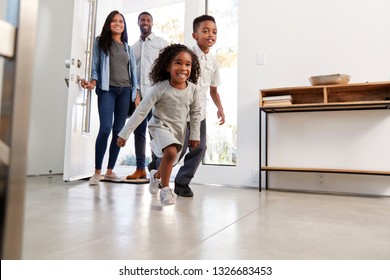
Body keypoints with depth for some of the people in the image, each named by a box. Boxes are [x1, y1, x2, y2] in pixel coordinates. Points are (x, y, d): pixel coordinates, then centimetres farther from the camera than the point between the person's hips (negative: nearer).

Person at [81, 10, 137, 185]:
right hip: (107, 89, -3)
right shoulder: (100, 42, 11)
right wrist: (93, 82, -14)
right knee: (105, 128, -17)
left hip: (125, 91, 4)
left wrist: (136, 93, 8)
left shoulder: (128, 47, 20)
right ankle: (97, 171, -8)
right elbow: (95, 66, 5)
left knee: (119, 131, 0)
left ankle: (110, 171, 8)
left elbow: (133, 71, 16)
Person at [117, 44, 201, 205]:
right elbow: (141, 111, -20)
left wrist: (195, 135, 4)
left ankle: (156, 175, 55)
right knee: (171, 152, -32)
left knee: (170, 163, 18)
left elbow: (195, 112, 3)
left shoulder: (192, 89, -11)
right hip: (161, 126, -4)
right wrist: (124, 133, -21)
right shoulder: (160, 88, -22)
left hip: (179, 130, 5)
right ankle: (165, 189, -9)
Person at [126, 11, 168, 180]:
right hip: (138, 94, 5)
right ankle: (140, 169, 10)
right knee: (139, 131, 3)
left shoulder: (161, 43, 5)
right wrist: (135, 93, 0)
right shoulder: (133, 47, 19)